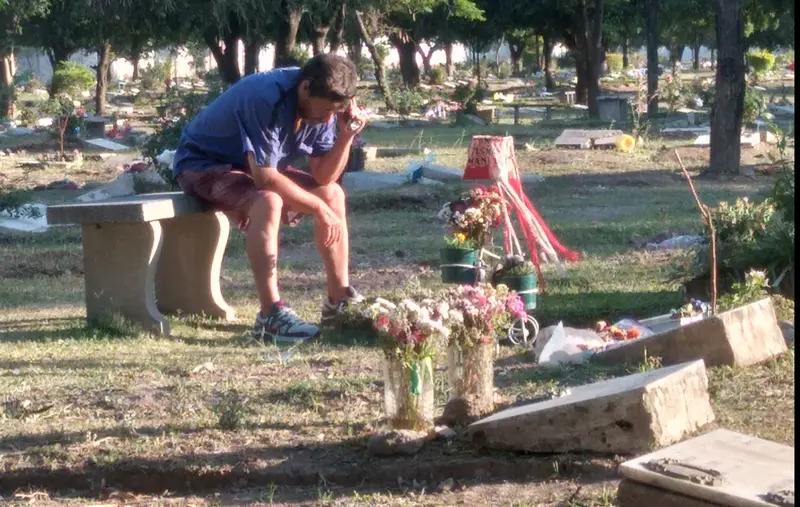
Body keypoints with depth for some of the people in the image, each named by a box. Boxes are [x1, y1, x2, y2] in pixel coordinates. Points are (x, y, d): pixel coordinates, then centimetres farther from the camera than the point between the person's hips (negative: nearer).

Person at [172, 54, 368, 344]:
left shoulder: (322, 107, -8)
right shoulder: (268, 98, -33)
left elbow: (324, 177, -6)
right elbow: (265, 178, -34)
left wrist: (346, 136, -22)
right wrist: (319, 208, -25)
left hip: (257, 166, 9)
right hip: (202, 164, -8)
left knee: (333, 194, -1)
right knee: (267, 202, -35)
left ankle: (339, 300, 5)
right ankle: (271, 315, -35)